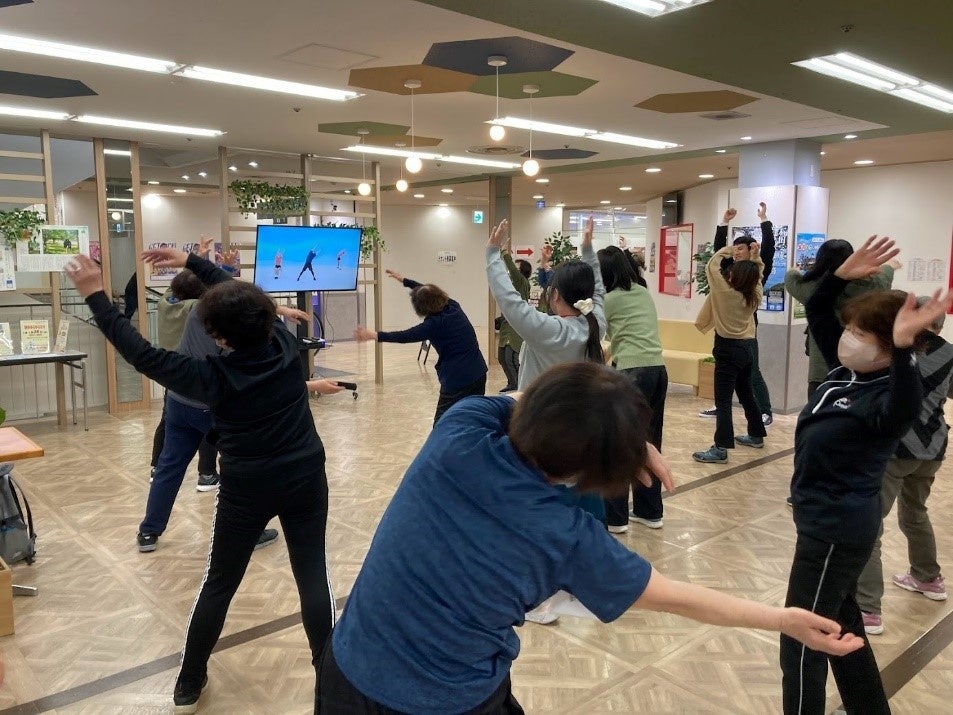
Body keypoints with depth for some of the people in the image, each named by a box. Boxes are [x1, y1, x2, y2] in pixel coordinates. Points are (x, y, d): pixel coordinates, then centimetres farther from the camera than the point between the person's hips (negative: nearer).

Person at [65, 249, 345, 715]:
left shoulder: (214, 377, -18)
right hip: (306, 481, 2)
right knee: (313, 576, 9)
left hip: (247, 490, -2)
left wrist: (95, 295, -7)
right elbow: (247, 297, 5)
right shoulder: (285, 345, -9)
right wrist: (192, 262, 9)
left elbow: (141, 354, -12)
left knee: (219, 584, 15)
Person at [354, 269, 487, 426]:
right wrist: (404, 280, 31)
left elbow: (405, 336, -15)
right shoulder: (454, 306, 6)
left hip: (457, 379, -8)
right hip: (479, 373, 8)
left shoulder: (435, 324, -14)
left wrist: (374, 335, -12)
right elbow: (430, 292, 21)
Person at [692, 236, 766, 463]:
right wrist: (755, 258, 11)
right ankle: (756, 435, 36)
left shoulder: (725, 291, -15)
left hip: (729, 349, -8)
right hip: (747, 347, 8)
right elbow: (757, 275, 22)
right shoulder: (754, 296, 2)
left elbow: (711, 267, -3)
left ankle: (721, 449, -13)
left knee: (723, 401, -9)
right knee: (746, 393, 22)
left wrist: (726, 251, 9)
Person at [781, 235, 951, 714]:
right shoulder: (846, 370, 2)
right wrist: (841, 276, -3)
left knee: (801, 641, 2)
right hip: (827, 520, 10)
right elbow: (818, 315, 12)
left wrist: (903, 349, -61)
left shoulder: (885, 394, -23)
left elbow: (905, 407, -48)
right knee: (841, 626, 25)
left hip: (837, 529, -10)